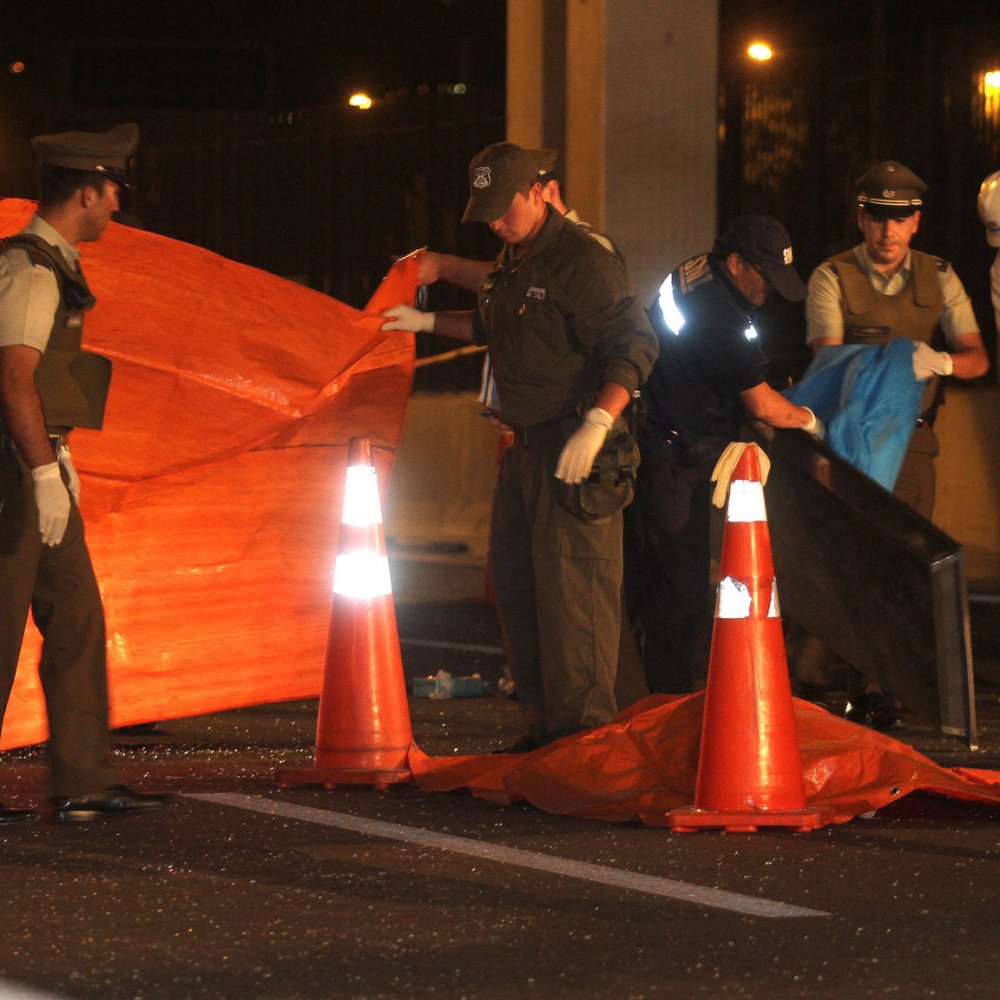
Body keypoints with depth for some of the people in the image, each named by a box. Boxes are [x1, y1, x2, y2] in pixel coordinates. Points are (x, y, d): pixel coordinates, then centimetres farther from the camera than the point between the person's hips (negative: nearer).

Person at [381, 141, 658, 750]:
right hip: (525, 449, 10)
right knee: (517, 586, 12)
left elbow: (635, 346, -20)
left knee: (570, 590, -11)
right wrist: (428, 322, 30)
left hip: (578, 454, -10)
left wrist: (596, 424, -29)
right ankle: (544, 726, 21)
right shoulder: (511, 263, 16)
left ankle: (584, 732, -7)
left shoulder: (581, 260, -14)